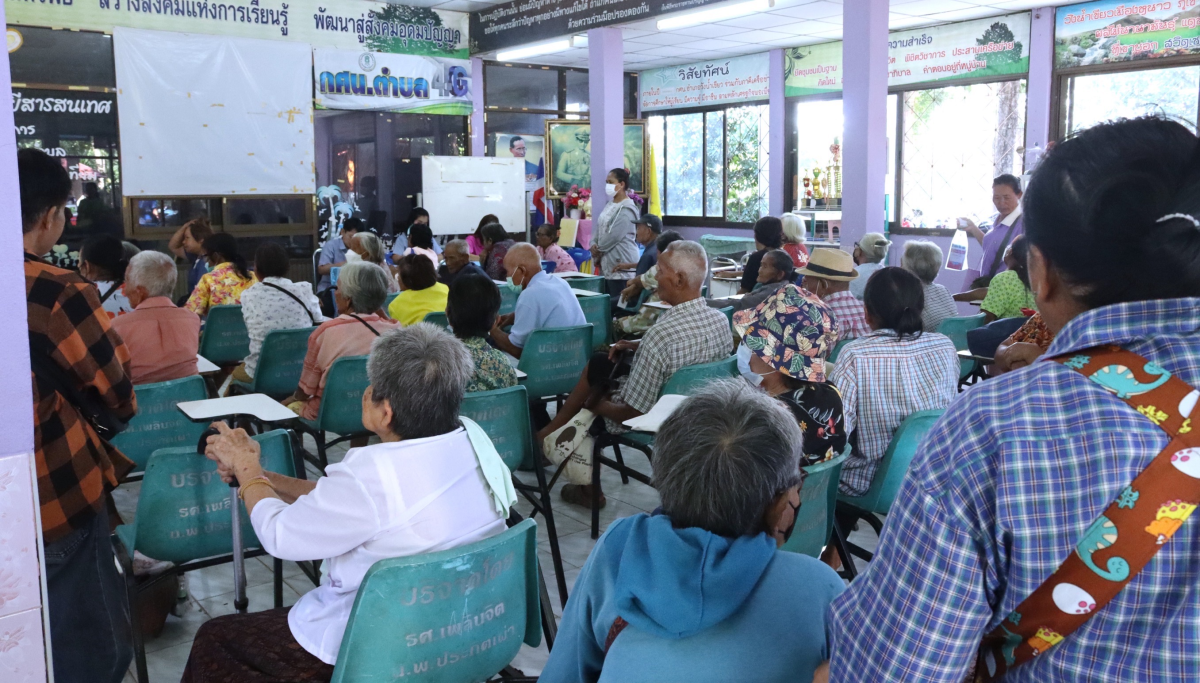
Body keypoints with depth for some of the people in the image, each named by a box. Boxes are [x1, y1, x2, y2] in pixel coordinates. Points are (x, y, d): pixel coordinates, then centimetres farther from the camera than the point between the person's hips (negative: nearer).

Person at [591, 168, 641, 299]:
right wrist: (593, 244, -2)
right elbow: (599, 228, 17)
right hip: (607, 265, 9)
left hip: (620, 266, -9)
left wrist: (598, 249, -6)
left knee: (618, 302, -6)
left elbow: (614, 236, -20)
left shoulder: (626, 209, -13)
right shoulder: (610, 205, 16)